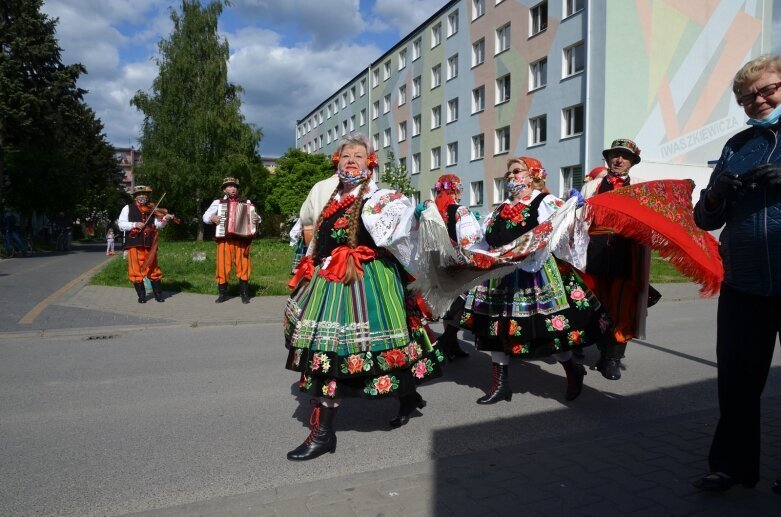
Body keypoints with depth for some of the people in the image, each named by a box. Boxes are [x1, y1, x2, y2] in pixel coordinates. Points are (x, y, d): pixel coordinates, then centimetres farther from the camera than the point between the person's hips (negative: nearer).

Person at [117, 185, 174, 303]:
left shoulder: (151, 209, 12)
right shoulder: (128, 208, 6)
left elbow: (158, 224, 2)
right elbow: (121, 224, -1)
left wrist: (165, 219, -16)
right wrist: (134, 224, -15)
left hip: (149, 244, 2)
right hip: (134, 243, -2)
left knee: (153, 269, 8)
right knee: (136, 270, 1)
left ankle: (158, 295, 16)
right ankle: (141, 296, 12)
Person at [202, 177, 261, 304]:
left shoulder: (246, 202, 15)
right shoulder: (218, 202, 13)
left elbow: (255, 216, 11)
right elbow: (205, 216, 11)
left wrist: (257, 219, -12)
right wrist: (212, 218, -11)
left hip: (242, 239, 0)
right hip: (224, 239, 0)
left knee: (243, 266, 0)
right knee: (223, 266, 0)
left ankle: (244, 294, 9)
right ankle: (223, 293, 12)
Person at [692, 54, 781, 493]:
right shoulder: (737, 146, 12)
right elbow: (706, 220, 12)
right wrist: (715, 195, -10)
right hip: (743, 288, 3)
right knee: (737, 383, 10)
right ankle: (733, 465, 24)